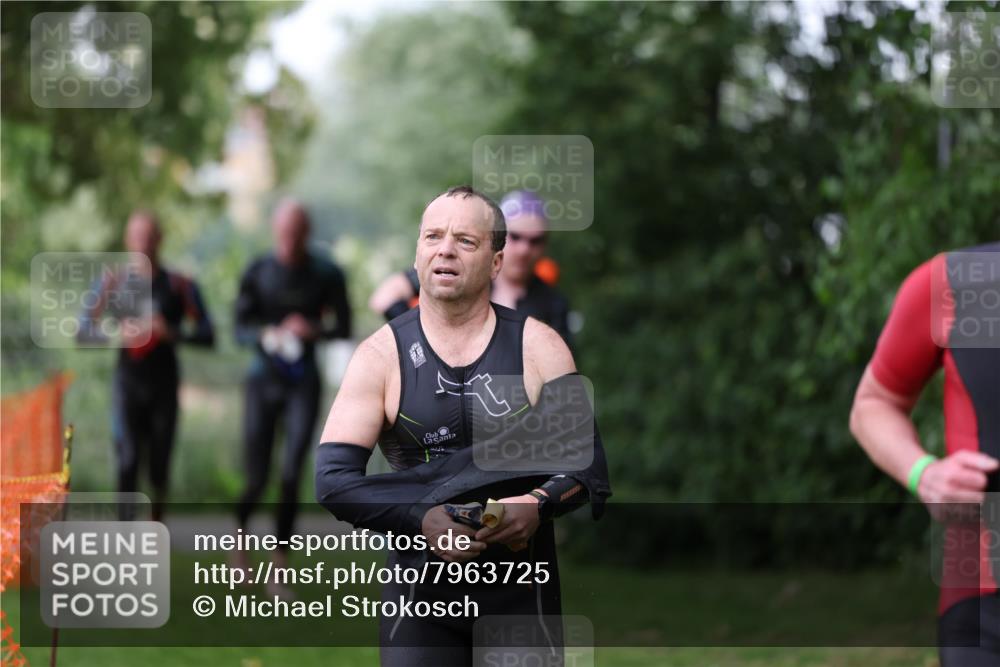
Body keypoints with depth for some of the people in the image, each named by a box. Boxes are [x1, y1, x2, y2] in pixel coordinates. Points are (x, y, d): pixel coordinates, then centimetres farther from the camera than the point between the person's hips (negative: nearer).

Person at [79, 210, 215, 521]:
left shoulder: (180, 285, 1)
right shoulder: (114, 282, 2)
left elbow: (207, 335, -3)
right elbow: (83, 331, 0)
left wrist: (171, 331, -20)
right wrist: (117, 332, -19)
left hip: (164, 386, 1)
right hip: (128, 382, -1)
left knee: (159, 465, 8)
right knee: (127, 460, -11)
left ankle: (156, 525, 31)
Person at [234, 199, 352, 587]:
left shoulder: (326, 276, -2)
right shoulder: (258, 273, -2)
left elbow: (343, 328, 5)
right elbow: (240, 329, -1)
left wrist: (314, 331, -16)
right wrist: (268, 335, -22)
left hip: (303, 383, 0)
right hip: (263, 380, 0)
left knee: (292, 475, -10)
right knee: (257, 477, 1)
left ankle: (280, 568, -3)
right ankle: (241, 530, 34)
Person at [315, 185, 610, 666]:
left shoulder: (538, 347, 1)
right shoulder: (381, 355, -1)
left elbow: (588, 464, -1)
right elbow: (333, 478, -7)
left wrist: (539, 504, -22)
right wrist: (421, 520, -22)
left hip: (523, 591, 1)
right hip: (422, 590, -1)